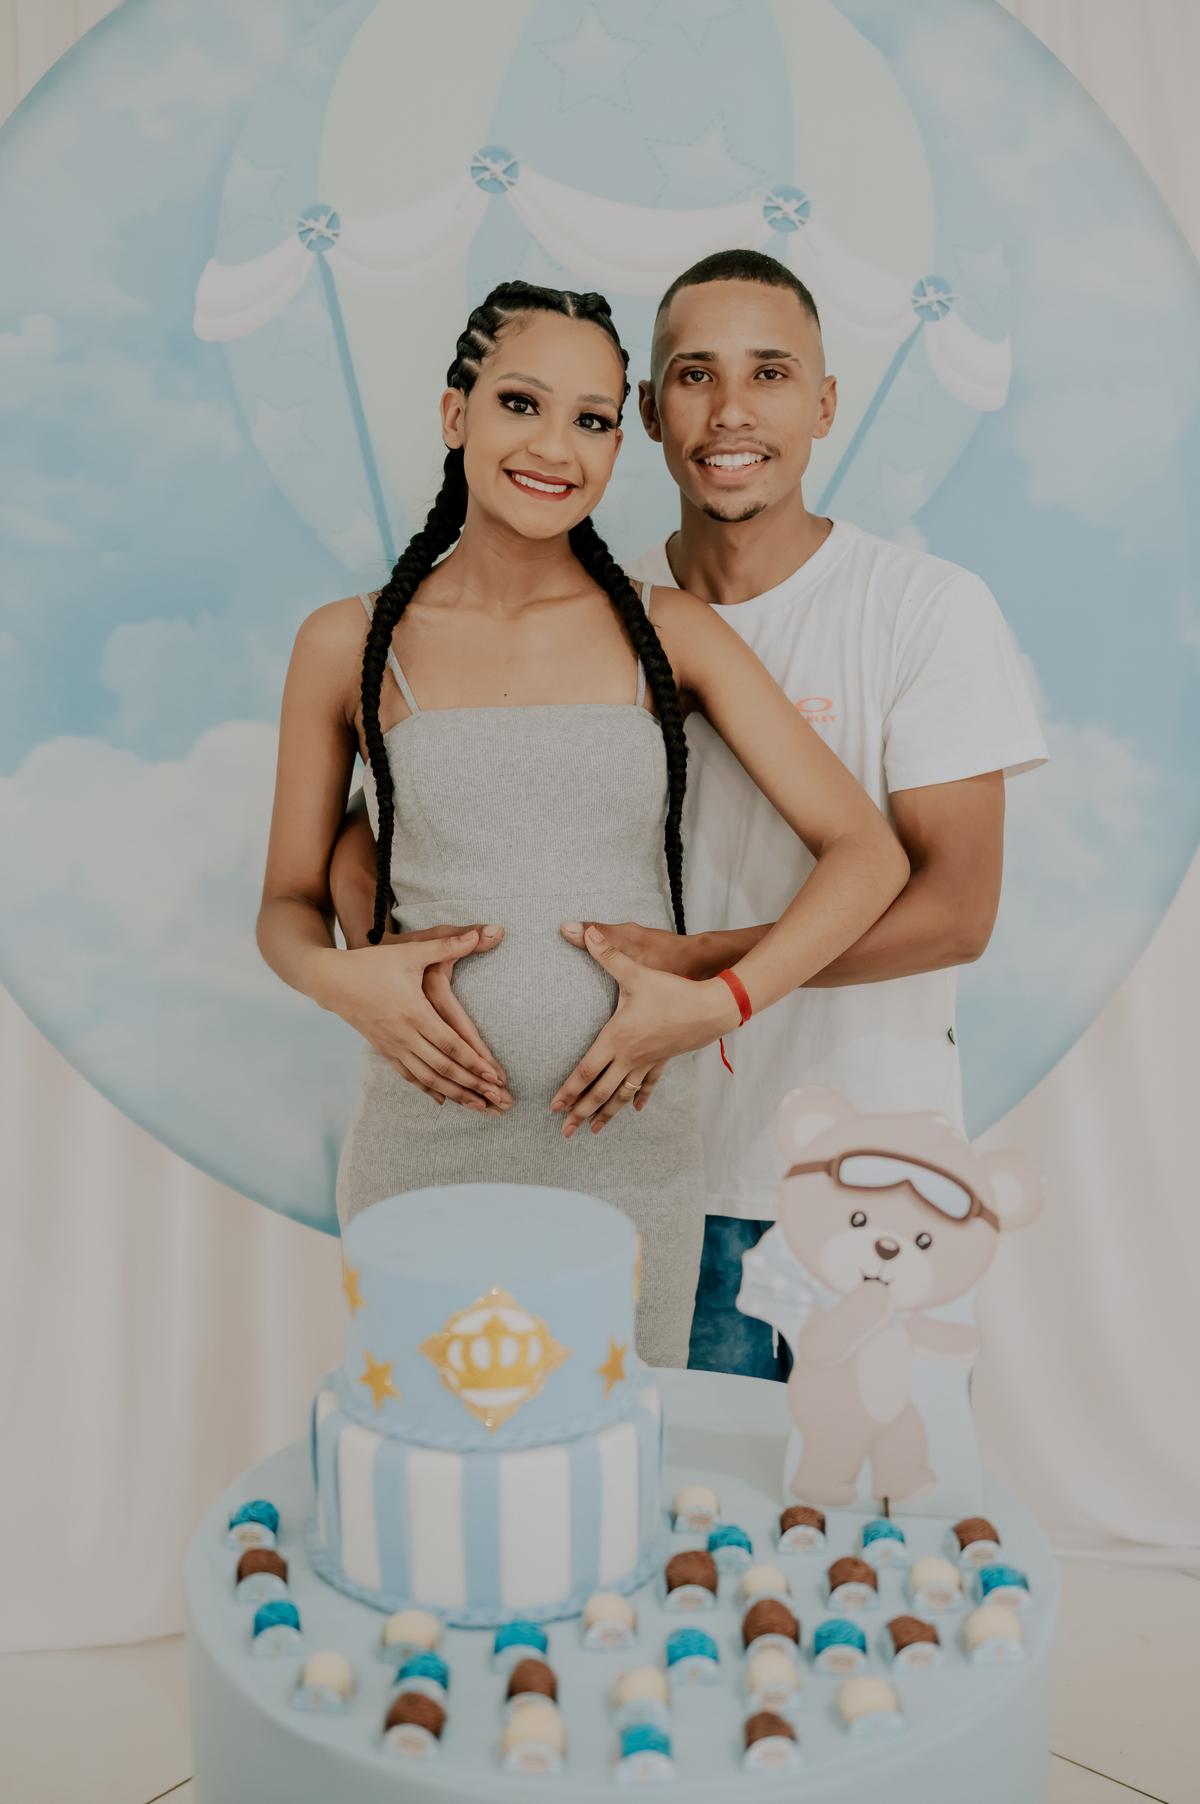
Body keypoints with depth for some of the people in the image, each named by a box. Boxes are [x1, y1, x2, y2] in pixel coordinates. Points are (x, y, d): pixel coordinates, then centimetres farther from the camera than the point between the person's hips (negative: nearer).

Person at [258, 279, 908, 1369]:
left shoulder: (670, 633, 2)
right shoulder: (349, 647, 1)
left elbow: (868, 854, 0)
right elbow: (290, 901, 9)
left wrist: (718, 1002, -12)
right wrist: (334, 976, -12)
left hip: (632, 1154, 1)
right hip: (424, 1151, 0)